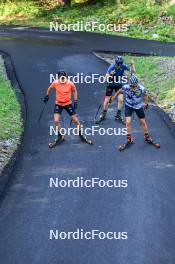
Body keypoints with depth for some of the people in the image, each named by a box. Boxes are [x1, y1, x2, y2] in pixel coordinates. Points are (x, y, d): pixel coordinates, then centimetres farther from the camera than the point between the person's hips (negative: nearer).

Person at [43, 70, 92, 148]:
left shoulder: (70, 84, -18)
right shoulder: (55, 83, -17)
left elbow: (74, 91, 1)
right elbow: (50, 88, 6)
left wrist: (75, 101, -1)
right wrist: (47, 95, 6)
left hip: (68, 104, 0)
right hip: (58, 104, 0)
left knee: (75, 120, 3)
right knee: (56, 121, -12)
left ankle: (81, 135, 26)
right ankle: (60, 137, 12)